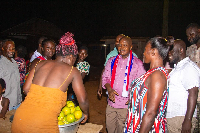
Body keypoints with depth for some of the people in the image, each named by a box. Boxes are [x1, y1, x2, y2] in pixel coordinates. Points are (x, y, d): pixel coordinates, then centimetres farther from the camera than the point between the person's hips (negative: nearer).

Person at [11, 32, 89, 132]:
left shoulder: (40, 64, 13)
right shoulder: (72, 71, 4)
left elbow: (26, 89, 14)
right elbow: (83, 101, 5)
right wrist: (86, 113, 25)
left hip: (20, 118, 5)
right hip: (43, 124, -4)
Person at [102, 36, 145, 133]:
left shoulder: (137, 63, -2)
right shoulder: (111, 61, 9)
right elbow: (105, 77, 9)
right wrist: (109, 89, -10)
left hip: (126, 104, -3)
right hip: (111, 103, 4)